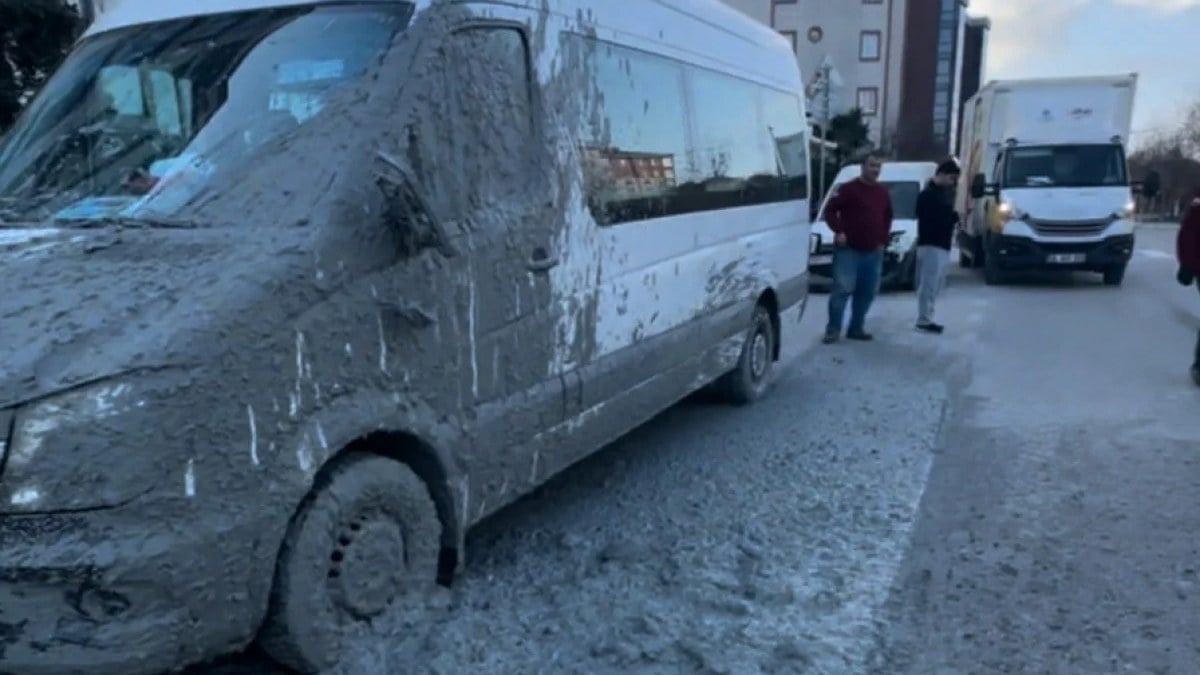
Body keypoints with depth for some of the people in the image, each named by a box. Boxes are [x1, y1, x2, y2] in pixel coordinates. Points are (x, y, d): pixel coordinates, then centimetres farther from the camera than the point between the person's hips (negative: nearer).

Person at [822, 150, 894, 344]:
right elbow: (830, 210, -8)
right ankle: (833, 329, -5)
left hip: (873, 252, 7)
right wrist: (838, 231, -17)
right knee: (842, 289, -11)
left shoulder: (883, 193, 14)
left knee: (867, 292, 8)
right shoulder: (848, 189, -6)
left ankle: (856, 328, 17)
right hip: (848, 250, -7)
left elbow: (887, 217, 25)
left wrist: (883, 239, 14)